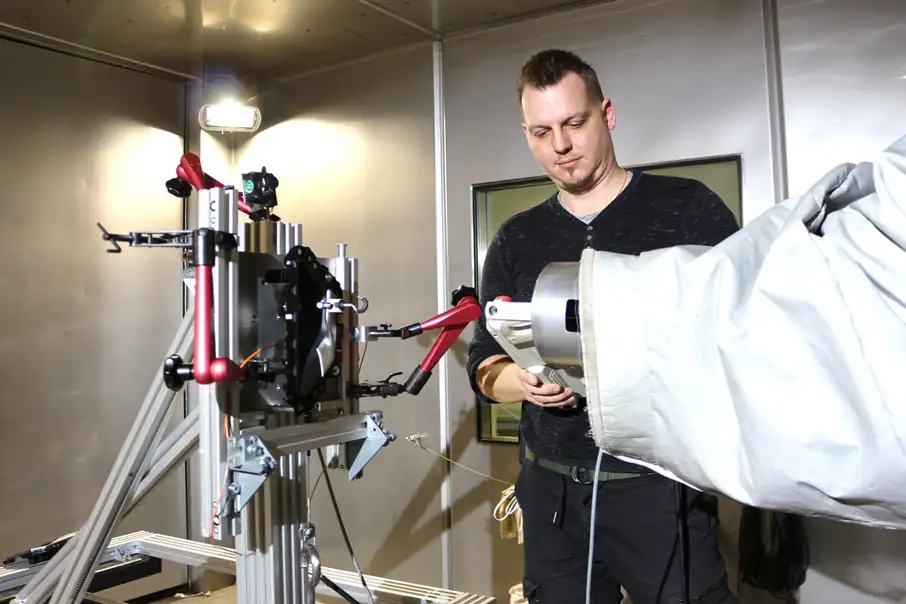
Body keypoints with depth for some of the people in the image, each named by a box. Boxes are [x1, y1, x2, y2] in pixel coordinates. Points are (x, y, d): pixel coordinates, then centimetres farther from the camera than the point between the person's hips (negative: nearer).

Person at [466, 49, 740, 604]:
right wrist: (523, 381, -12)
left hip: (662, 486, -3)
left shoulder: (689, 208, -2)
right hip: (553, 490, 4)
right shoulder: (516, 241, 9)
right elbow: (485, 364, 10)